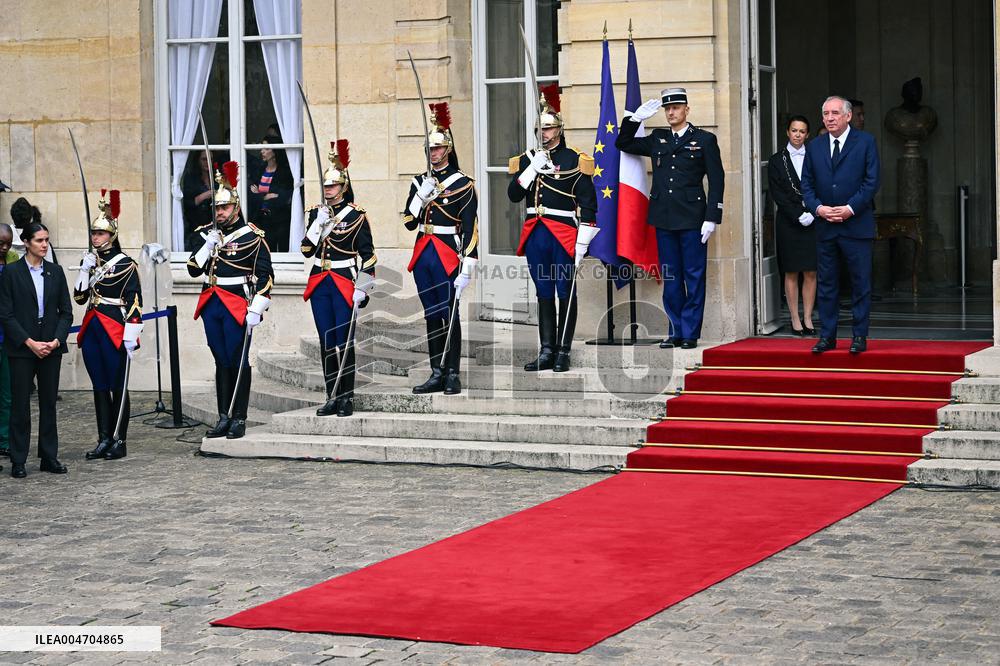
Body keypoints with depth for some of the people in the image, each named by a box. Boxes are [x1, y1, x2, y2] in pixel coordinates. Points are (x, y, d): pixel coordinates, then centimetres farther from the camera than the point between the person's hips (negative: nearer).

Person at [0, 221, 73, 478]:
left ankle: (49, 457, 14)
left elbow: (66, 311, 8)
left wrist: (57, 340, -7)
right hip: (21, 349, -3)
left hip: (51, 347, 3)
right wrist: (29, 342, -13)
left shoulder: (56, 272, 7)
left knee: (49, 403, 7)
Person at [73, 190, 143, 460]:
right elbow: (79, 297, 8)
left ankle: (119, 441, 4)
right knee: (99, 386, 9)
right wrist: (85, 270, -4)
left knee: (118, 387, 0)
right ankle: (104, 440, 13)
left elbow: (135, 302, -9)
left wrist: (131, 334, -15)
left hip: (115, 331, -6)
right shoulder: (89, 261, 12)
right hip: (92, 329, 6)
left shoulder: (125, 264, -6)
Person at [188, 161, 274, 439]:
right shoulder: (207, 233, 11)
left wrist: (255, 310, -14)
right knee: (221, 362, 10)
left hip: (237, 307, -5)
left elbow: (265, 277, -8)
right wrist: (207, 246, -7)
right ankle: (224, 418, 14)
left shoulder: (251, 236, -6)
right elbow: (193, 269, 9)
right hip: (211, 305, 5)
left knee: (238, 362, -1)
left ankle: (239, 419, 4)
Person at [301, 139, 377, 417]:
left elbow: (368, 256, -5)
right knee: (326, 342, 6)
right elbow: (307, 250, 4)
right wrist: (318, 224, -9)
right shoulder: (314, 214, 9)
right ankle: (332, 398, 12)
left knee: (344, 342, -3)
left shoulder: (356, 216, -4)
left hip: (345, 284, -4)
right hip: (319, 284, 4)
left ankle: (347, 399, 4)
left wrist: (361, 289, -10)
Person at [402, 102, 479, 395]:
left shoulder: (463, 184, -5)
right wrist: (421, 195, -7)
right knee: (431, 315, 8)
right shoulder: (420, 181, 11)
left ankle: (453, 376, 0)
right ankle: (437, 374, 13)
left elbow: (471, 228, -9)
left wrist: (468, 266, -15)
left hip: (448, 255, -6)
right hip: (423, 255, 6)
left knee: (449, 314, -4)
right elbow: (409, 222, 8)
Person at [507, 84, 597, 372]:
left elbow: (588, 204, -5)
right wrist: (531, 169, -11)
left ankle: (563, 353, 5)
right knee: (544, 294, 9)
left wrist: (582, 244, -10)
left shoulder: (574, 160, -2)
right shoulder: (526, 159, 10)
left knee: (565, 294, 1)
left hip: (564, 234, -4)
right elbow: (513, 195, 2)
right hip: (535, 234, 4)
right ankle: (547, 351, 13)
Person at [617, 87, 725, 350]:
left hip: (692, 219, -4)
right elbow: (623, 143, 22)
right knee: (670, 278, 7)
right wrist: (635, 118, 7)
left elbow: (717, 180, -1)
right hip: (664, 219, 4)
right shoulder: (657, 139, 14)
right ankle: (676, 331, 13)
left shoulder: (704, 139, 2)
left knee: (694, 277, -1)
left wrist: (712, 218, -8)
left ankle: (690, 334, 3)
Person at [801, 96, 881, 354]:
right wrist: (818, 208, -8)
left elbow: (872, 181, -5)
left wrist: (850, 208, -14)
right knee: (826, 284, 6)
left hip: (856, 224, -3)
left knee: (861, 283, 0)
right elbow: (807, 184, 10)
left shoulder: (866, 142, 0)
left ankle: (859, 336, 6)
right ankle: (827, 336, 11)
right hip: (825, 226, 4)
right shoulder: (814, 147, 11)